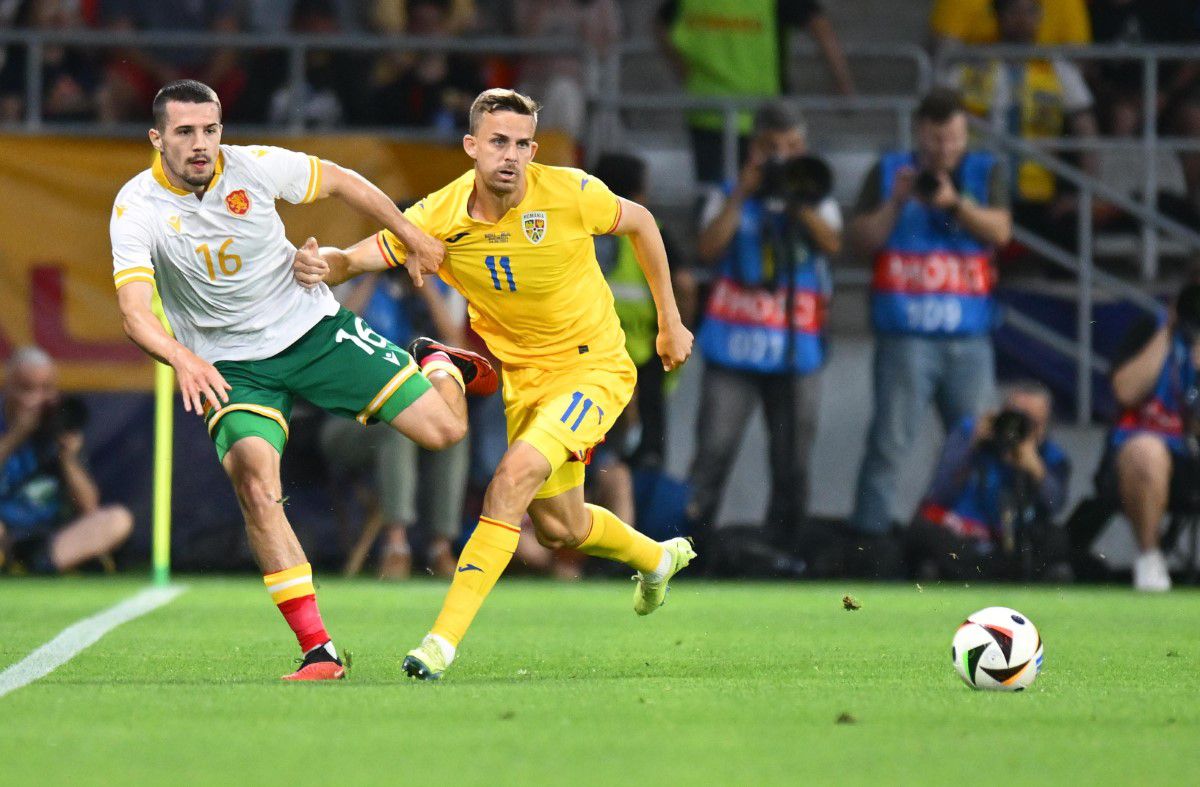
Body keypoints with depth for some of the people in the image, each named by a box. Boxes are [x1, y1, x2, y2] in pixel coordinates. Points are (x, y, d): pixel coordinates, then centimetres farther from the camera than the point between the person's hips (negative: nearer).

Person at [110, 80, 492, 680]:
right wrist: (183, 359, -47)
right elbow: (134, 311, -28)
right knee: (255, 485, -27)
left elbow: (342, 181, 5)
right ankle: (317, 650, -22)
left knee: (442, 429, -6)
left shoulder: (255, 167, -13)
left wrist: (412, 237, 9)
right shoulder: (136, 208, -18)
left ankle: (441, 366, 34)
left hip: (315, 330, 1)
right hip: (231, 369, -1)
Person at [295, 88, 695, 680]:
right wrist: (323, 264, -40)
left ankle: (444, 638, -26)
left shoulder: (569, 193, -20)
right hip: (524, 379, 5)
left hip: (594, 368, -5)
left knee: (512, 479, -26)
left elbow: (640, 223, -1)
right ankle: (655, 557, 50)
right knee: (557, 530, 16)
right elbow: (357, 258, -14)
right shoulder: (440, 218, -14)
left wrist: (669, 322, 6)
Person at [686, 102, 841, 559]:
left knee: (791, 465, 4)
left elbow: (831, 243, -8)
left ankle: (781, 552, 12)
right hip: (733, 350, -1)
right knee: (712, 454, -8)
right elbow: (708, 249, -7)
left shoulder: (817, 201, 12)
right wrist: (743, 193, -9)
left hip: (796, 352, 1)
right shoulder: (730, 198, 10)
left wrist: (797, 199, -15)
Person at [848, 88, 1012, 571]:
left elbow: (1000, 231, -2)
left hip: (969, 336, 2)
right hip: (906, 334, -2)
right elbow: (863, 238, 4)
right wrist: (896, 202, -10)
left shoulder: (985, 173, 12)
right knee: (891, 436, -9)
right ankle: (869, 531, -9)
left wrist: (955, 203, -16)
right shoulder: (889, 173, 10)